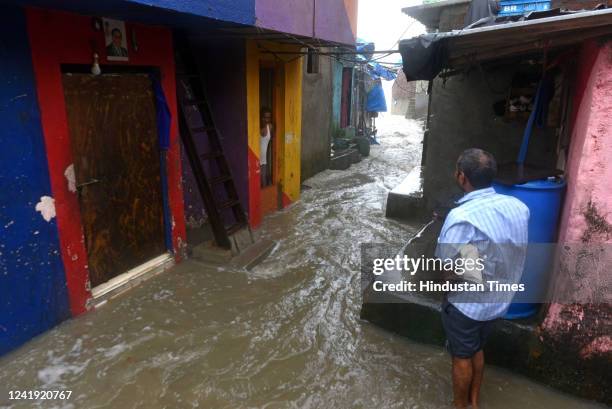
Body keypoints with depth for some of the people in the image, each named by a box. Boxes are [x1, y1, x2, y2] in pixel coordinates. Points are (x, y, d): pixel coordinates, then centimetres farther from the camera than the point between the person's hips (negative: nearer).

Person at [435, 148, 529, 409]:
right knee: (476, 350, 26)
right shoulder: (517, 207, -8)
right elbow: (512, 254, 7)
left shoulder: (462, 217, -30)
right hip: (499, 300, 7)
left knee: (462, 357, 15)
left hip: (466, 302, -6)